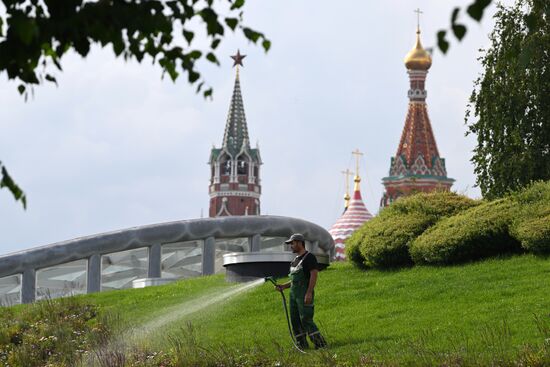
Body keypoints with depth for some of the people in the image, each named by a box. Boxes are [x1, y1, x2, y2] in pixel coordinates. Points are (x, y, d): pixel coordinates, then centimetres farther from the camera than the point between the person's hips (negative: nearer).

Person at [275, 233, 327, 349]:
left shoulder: (309, 257, -7)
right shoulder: (295, 260, 21)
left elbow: (314, 275, -16)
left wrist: (309, 293, -24)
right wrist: (283, 286, 11)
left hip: (305, 294, -9)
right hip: (294, 293, 9)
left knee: (306, 320, -15)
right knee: (295, 321, 6)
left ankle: (320, 345, -12)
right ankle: (302, 347, 9)